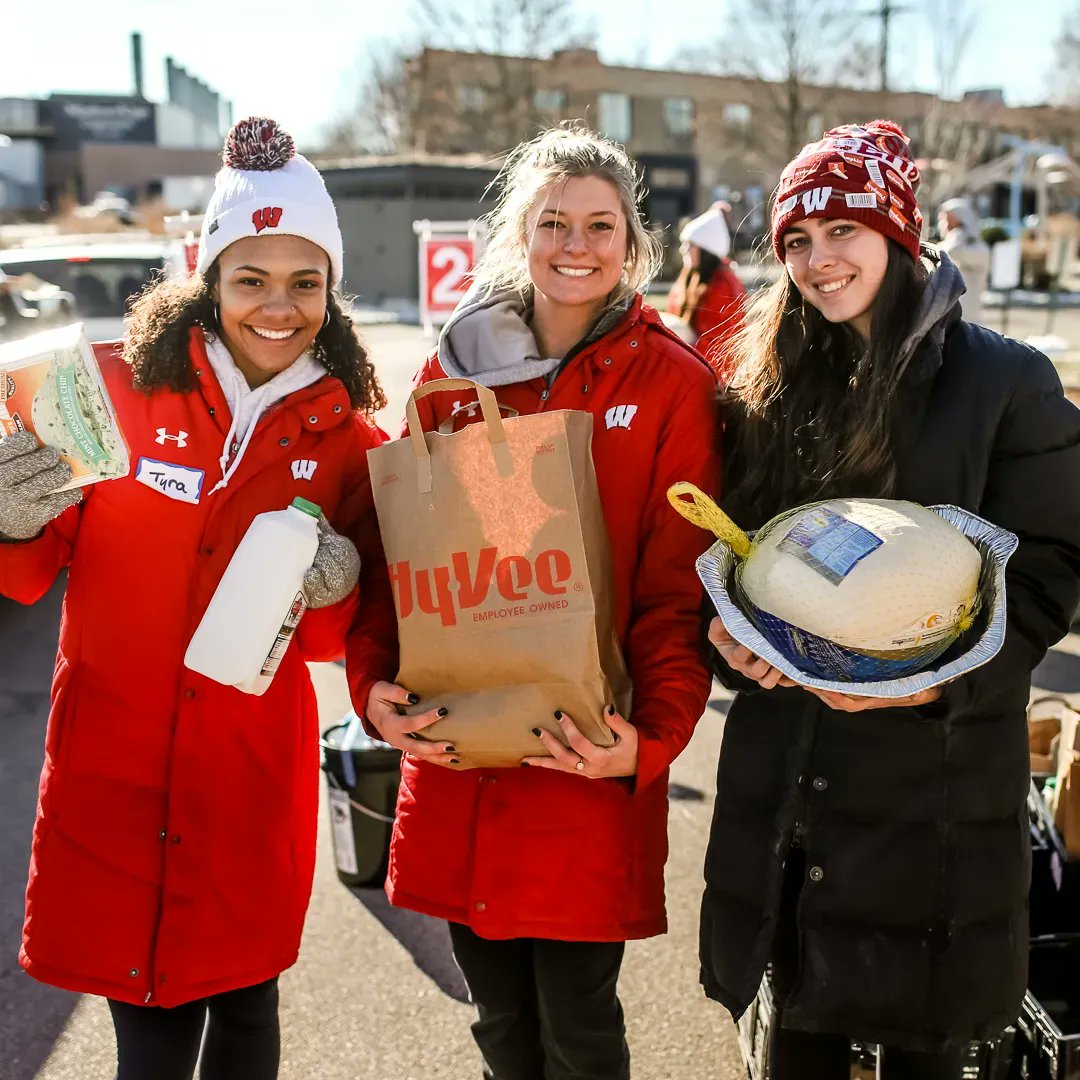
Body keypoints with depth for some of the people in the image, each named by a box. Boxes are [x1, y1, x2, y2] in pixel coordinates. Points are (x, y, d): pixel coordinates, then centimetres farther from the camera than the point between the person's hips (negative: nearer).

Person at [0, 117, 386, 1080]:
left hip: (252, 784, 1)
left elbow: (337, 642, 6)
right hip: (111, 774, -1)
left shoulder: (347, 440, 1)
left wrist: (332, 596, -15)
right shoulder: (119, 389, -5)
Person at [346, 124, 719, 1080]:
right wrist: (375, 682, -6)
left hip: (585, 766, -3)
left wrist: (652, 736, -18)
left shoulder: (672, 382, -3)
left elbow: (680, 583, -6)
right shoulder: (453, 370, 6)